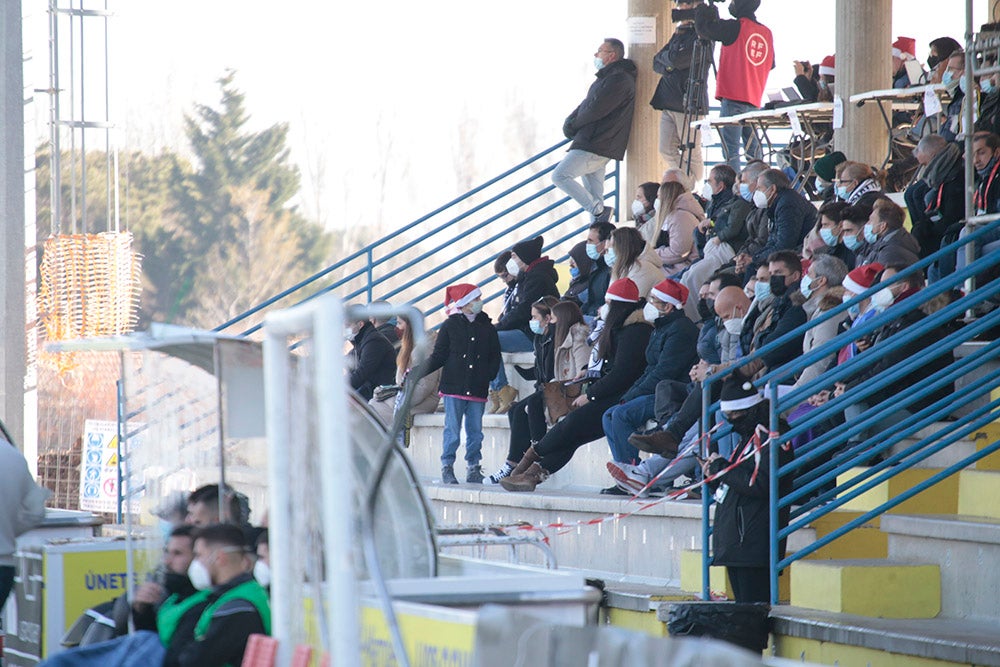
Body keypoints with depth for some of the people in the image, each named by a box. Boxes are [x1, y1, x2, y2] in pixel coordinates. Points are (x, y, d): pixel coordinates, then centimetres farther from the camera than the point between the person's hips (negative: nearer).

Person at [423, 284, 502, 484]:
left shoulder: (487, 328, 11)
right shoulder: (450, 326, 3)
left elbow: (495, 357, 13)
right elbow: (439, 355, 4)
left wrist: (489, 375, -3)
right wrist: (419, 372, -7)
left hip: (478, 390, 3)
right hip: (454, 387, -3)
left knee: (475, 431, 3)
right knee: (452, 430, -3)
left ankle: (473, 468, 11)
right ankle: (447, 468, 4)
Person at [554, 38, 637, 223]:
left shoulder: (618, 80, -15)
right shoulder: (608, 77, 20)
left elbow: (595, 110, -21)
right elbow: (586, 105, 19)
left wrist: (573, 124, -5)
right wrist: (570, 122, 0)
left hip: (596, 148, -11)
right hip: (596, 146, 11)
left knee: (560, 175, -13)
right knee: (594, 195, 14)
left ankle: (599, 212, -14)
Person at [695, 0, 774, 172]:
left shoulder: (735, 27, -8)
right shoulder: (766, 33, 11)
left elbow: (703, 28, -4)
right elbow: (770, 65, 22)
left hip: (732, 99, -6)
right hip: (754, 101, 6)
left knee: (731, 151, -9)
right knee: (753, 151, 10)